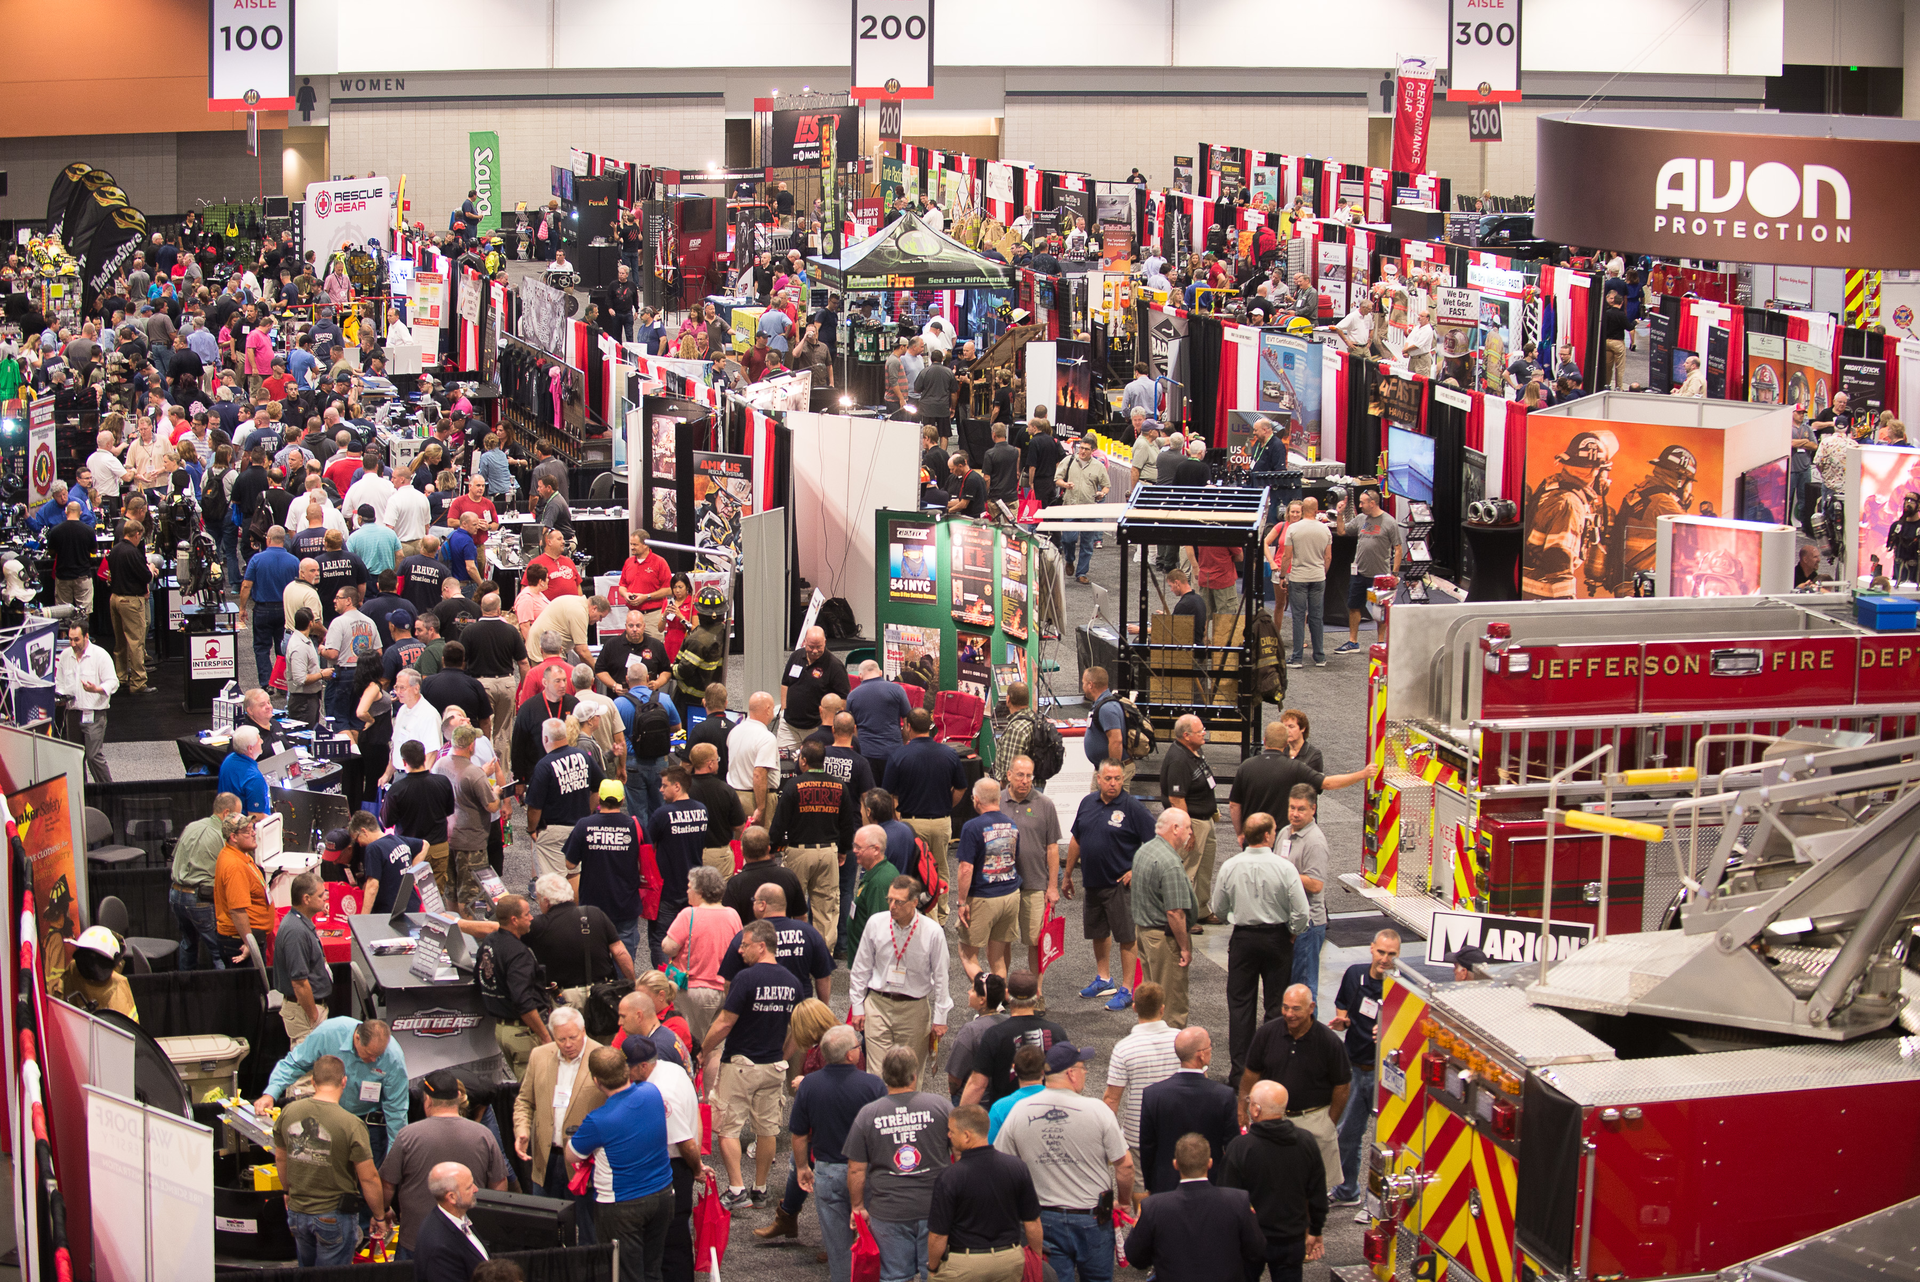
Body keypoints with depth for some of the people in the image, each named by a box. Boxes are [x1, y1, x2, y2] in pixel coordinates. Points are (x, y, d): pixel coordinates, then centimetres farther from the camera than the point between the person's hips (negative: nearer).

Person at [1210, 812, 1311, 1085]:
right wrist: (1291, 933, 5)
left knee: (1240, 1004, 9)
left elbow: (1219, 909, 3)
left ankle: (1239, 1070, 8)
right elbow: (1302, 912, -14)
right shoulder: (1284, 868, -16)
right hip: (1277, 938, -1)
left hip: (1243, 938, 1)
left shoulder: (1230, 867, -9)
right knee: (1276, 1004, 9)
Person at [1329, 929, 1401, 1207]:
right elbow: (1342, 1015, 14)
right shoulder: (1354, 975, 0)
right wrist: (1340, 1022, -9)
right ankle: (1347, 1191, 31)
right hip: (1353, 1067, 5)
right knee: (1346, 1132, 15)